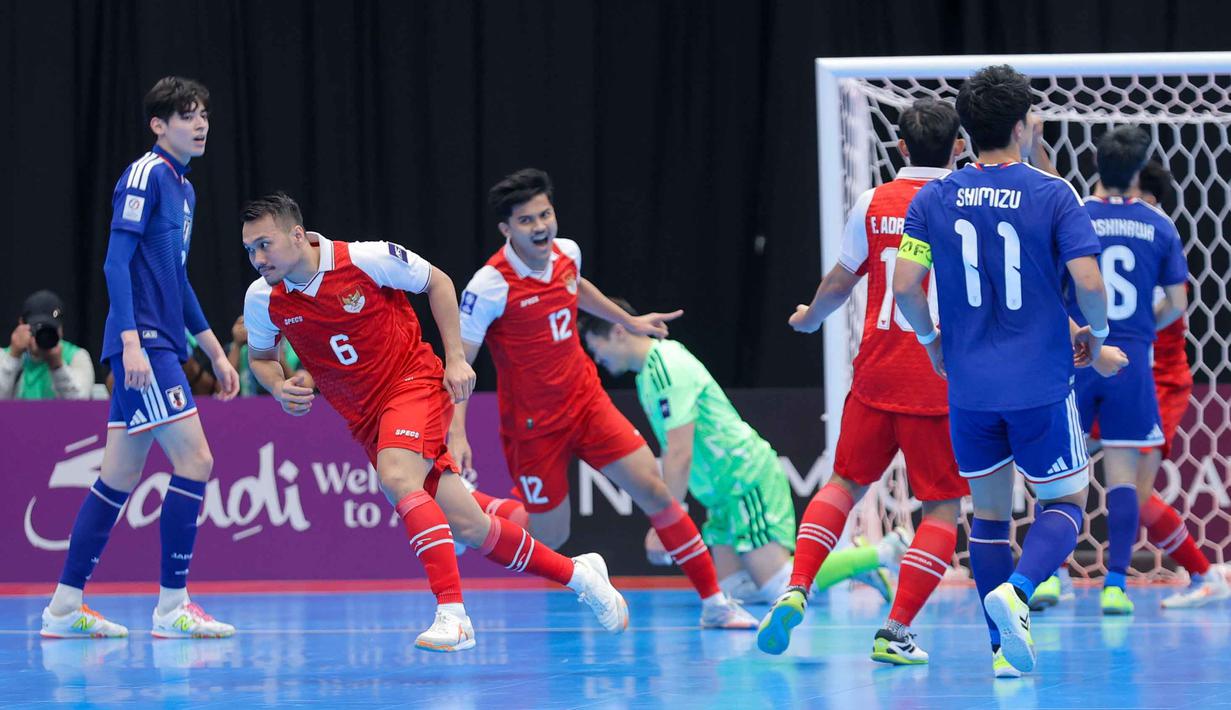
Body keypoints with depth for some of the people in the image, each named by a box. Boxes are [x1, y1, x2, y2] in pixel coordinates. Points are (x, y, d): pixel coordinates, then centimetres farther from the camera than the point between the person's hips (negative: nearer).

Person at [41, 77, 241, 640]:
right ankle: (172, 607, -9)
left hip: (162, 348, 9)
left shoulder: (183, 188, 19)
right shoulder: (144, 176, -9)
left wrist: (215, 351, 26)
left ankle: (65, 607, 11)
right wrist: (131, 341, -23)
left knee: (120, 476, 9)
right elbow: (117, 262, -15)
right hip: (142, 345, -9)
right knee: (194, 460, -13)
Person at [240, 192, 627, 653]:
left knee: (396, 477, -34)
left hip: (415, 384, -5)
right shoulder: (263, 299, -6)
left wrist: (456, 358, -5)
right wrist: (279, 388, -8)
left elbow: (437, 282, -1)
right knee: (468, 529, 3)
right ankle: (576, 573, 24)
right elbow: (260, 356, 14)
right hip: (365, 419, 5)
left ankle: (452, 614, -35)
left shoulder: (366, 259, -17)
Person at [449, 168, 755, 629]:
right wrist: (456, 433, -27)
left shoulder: (567, 253, -2)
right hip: (532, 425, -5)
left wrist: (629, 322, 33)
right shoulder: (490, 287, -21)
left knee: (653, 489, -5)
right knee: (549, 537, 1)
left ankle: (714, 603, 2)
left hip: (586, 401, 5)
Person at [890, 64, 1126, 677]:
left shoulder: (933, 200, 1)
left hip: (969, 382, 3)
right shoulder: (1052, 195, -7)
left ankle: (1004, 649, 11)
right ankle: (1015, 591, -16)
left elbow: (905, 286, -5)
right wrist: (1095, 336, 6)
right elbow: (1089, 283, -14)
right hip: (1040, 384, -3)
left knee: (989, 511, 15)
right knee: (1067, 501, 11)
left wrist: (932, 341, 13)